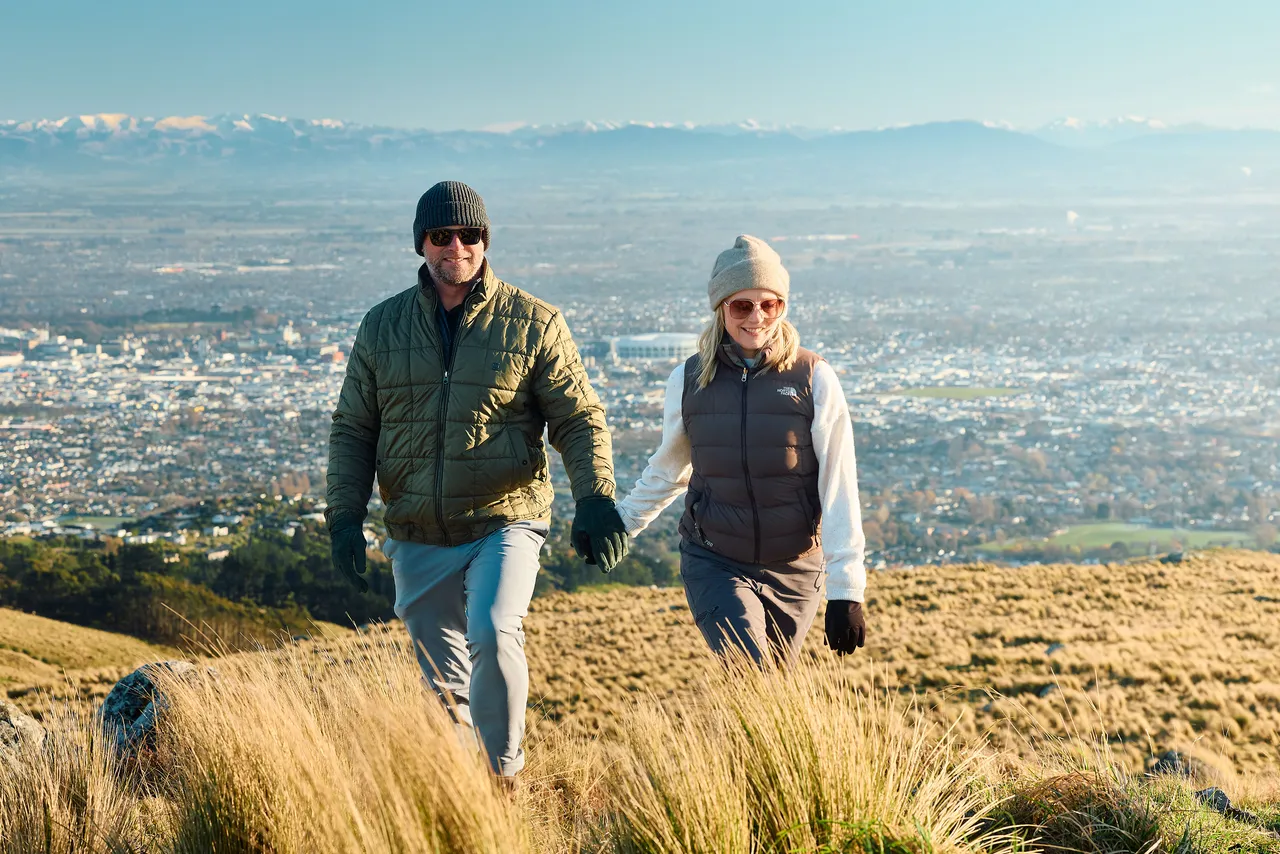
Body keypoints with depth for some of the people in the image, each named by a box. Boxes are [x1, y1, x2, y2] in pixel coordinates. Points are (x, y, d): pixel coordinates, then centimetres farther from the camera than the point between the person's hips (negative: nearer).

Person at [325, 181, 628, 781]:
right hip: (418, 540, 3)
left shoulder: (532, 323, 0)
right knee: (443, 685, 9)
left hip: (504, 524, -3)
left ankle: (502, 772, -10)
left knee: (494, 635, -26)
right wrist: (345, 516, 0)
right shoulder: (382, 327, 7)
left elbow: (580, 420, 0)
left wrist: (595, 499, -14)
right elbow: (352, 430, 10)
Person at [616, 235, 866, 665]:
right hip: (714, 565, 0)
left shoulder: (814, 379, -6)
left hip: (794, 571, 0)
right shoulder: (689, 381, 0)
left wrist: (846, 591, -12)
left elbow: (839, 489, -8)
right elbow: (667, 469, 18)